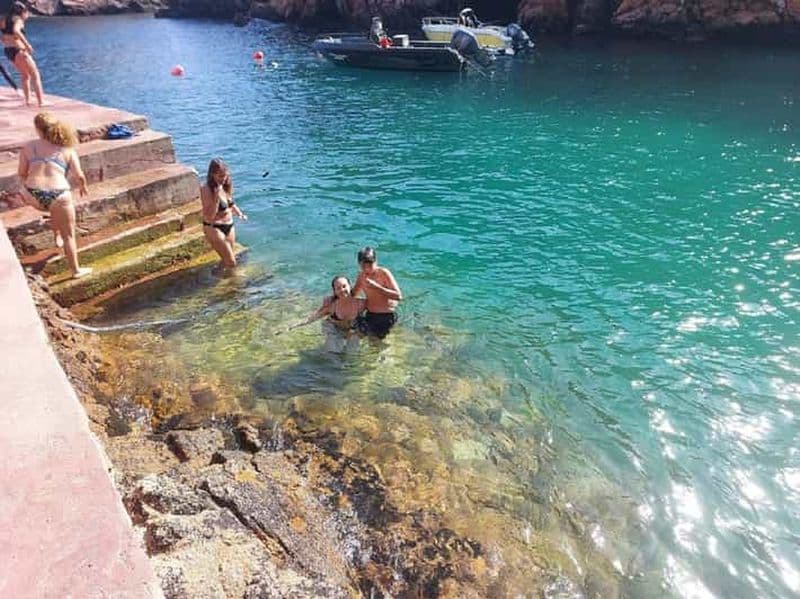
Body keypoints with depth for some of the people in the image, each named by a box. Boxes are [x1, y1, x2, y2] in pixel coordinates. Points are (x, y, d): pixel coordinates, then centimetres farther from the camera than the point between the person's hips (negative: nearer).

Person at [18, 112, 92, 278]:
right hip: (58, 195, -2)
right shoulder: (67, 149, 7)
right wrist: (83, 187, 23)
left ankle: (58, 237, 46)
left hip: (33, 196, 2)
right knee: (69, 235, 12)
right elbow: (79, 176, 2)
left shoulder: (29, 146, 11)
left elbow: (21, 174, 12)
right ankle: (75, 270, 19)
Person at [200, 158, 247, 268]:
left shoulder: (227, 186, 2)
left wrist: (239, 213, 4)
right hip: (214, 228, -7)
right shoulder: (207, 190, -18)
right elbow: (209, 216, -24)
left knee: (228, 261, 15)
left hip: (229, 226, 7)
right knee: (231, 263, -7)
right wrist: (217, 198, -31)